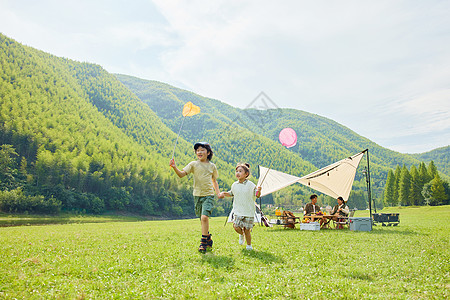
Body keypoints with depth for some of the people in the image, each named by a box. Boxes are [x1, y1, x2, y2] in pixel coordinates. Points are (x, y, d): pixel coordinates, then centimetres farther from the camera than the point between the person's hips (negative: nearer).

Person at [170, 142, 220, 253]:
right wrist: (174, 167, -26)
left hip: (209, 195, -1)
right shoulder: (193, 164, 2)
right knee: (202, 219, 11)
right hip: (197, 195, 2)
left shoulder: (212, 166, 7)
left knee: (204, 217, -19)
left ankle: (203, 242, -10)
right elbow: (181, 174, -9)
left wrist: (218, 193, 8)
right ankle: (208, 238, 31)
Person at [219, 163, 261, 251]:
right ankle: (241, 234, 21)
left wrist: (259, 191, -31)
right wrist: (224, 193, 8)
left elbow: (257, 195, -9)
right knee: (236, 226, -14)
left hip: (249, 211, -3)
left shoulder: (250, 185, -7)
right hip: (238, 211, 3)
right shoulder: (234, 185, 6)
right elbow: (231, 193, 24)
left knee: (247, 230, 1)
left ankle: (249, 245, 25)